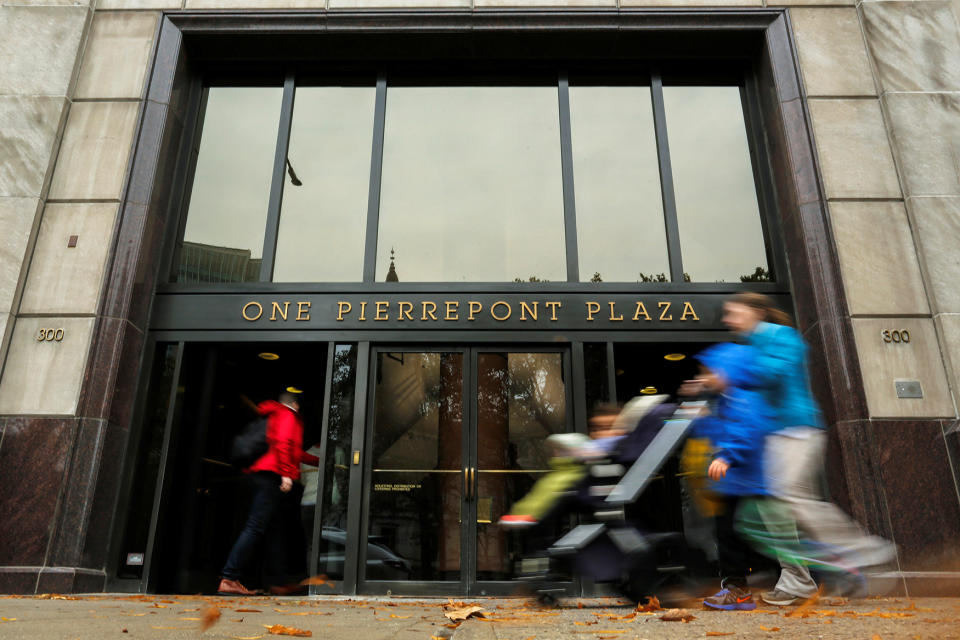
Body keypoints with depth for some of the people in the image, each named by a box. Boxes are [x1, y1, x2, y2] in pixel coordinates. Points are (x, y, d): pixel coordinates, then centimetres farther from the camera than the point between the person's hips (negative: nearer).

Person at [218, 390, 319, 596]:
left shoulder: (274, 416, 29)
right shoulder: (288, 416, 3)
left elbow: (295, 453, 36)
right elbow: (282, 443, -15)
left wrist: (319, 461, 43)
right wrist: (286, 473, -21)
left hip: (264, 477, 9)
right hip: (273, 476, -9)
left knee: (276, 529, 9)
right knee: (256, 527, -12)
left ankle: (278, 582, 12)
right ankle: (229, 578, -15)